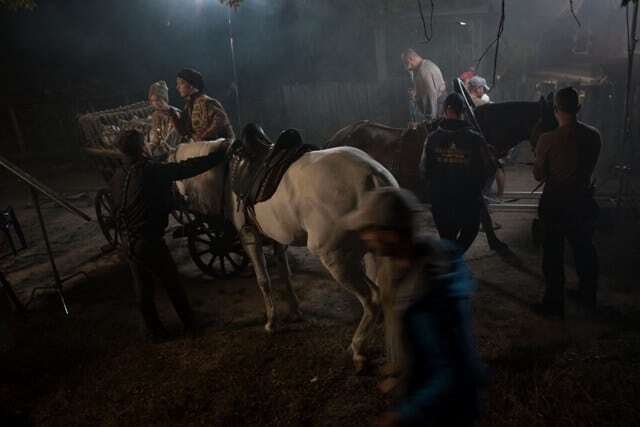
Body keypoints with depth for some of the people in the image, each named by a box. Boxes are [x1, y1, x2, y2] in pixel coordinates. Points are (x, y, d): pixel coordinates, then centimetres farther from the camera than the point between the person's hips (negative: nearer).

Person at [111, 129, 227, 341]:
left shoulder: (117, 177, 4)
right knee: (172, 284, 11)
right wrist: (221, 154, -9)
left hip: (127, 242, 7)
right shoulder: (150, 171, -18)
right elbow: (188, 168, -17)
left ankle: (155, 331, 30)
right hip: (149, 242, -7)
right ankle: (190, 323, 27)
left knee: (143, 288, 17)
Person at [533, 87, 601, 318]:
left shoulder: (548, 139, -19)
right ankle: (588, 299, 34)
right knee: (585, 251, 19)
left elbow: (538, 175, -10)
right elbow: (590, 166, 7)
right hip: (583, 201, 4)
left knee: (553, 254, 8)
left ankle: (554, 303, 17)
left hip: (555, 203, -4)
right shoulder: (594, 136, -6)